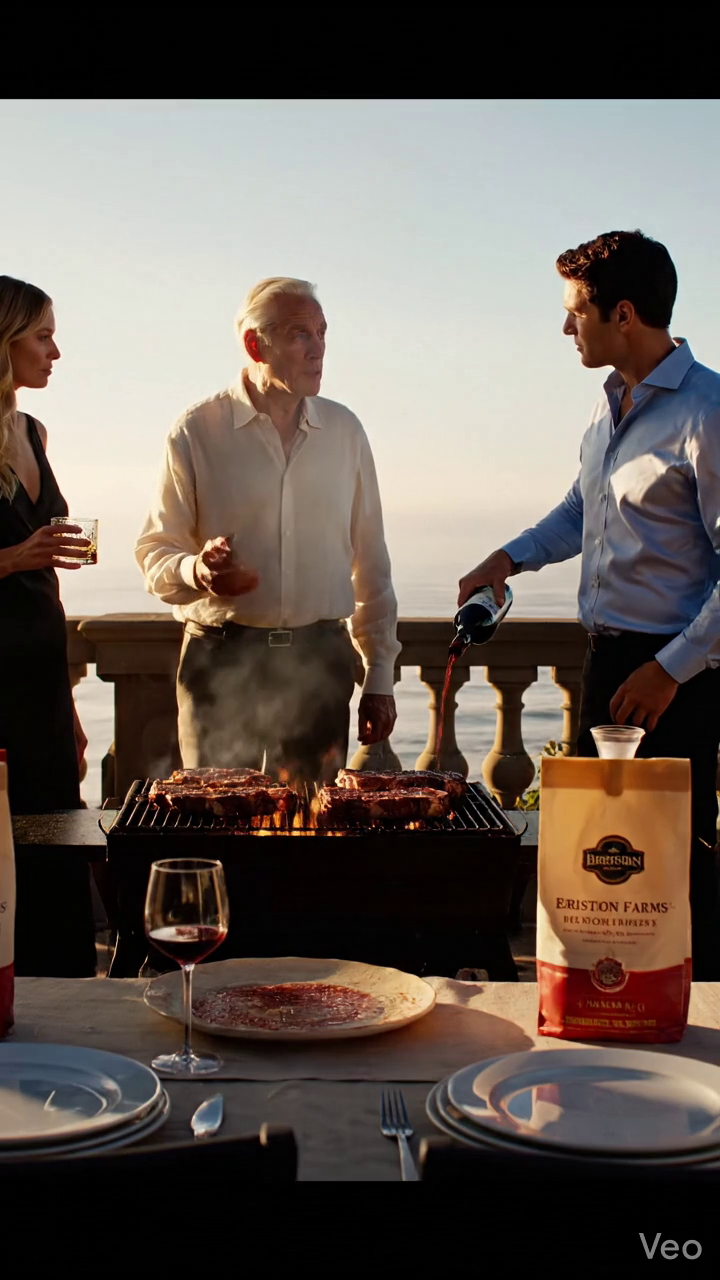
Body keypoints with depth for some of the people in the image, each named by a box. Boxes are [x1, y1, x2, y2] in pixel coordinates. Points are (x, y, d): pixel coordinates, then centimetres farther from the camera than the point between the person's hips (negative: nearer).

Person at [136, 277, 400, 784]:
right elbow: (154, 554, 1)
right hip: (221, 661, -2)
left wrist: (380, 676, 11)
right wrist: (197, 571, -22)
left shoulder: (343, 430, 8)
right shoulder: (197, 432, -1)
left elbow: (370, 561, 12)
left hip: (319, 661, 3)